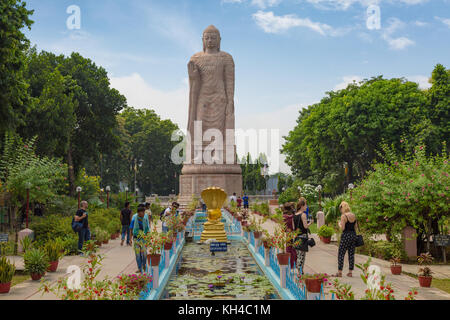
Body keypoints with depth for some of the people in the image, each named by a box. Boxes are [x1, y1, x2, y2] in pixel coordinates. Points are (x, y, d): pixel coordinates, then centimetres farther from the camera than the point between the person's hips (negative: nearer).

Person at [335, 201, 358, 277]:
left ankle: (339, 272, 2)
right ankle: (350, 272, 12)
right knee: (351, 254, 10)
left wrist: (339, 223, 2)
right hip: (353, 234, 7)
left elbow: (342, 228, -15)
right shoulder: (353, 215, 8)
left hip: (346, 235, -7)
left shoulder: (343, 216, -13)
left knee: (341, 254, 2)